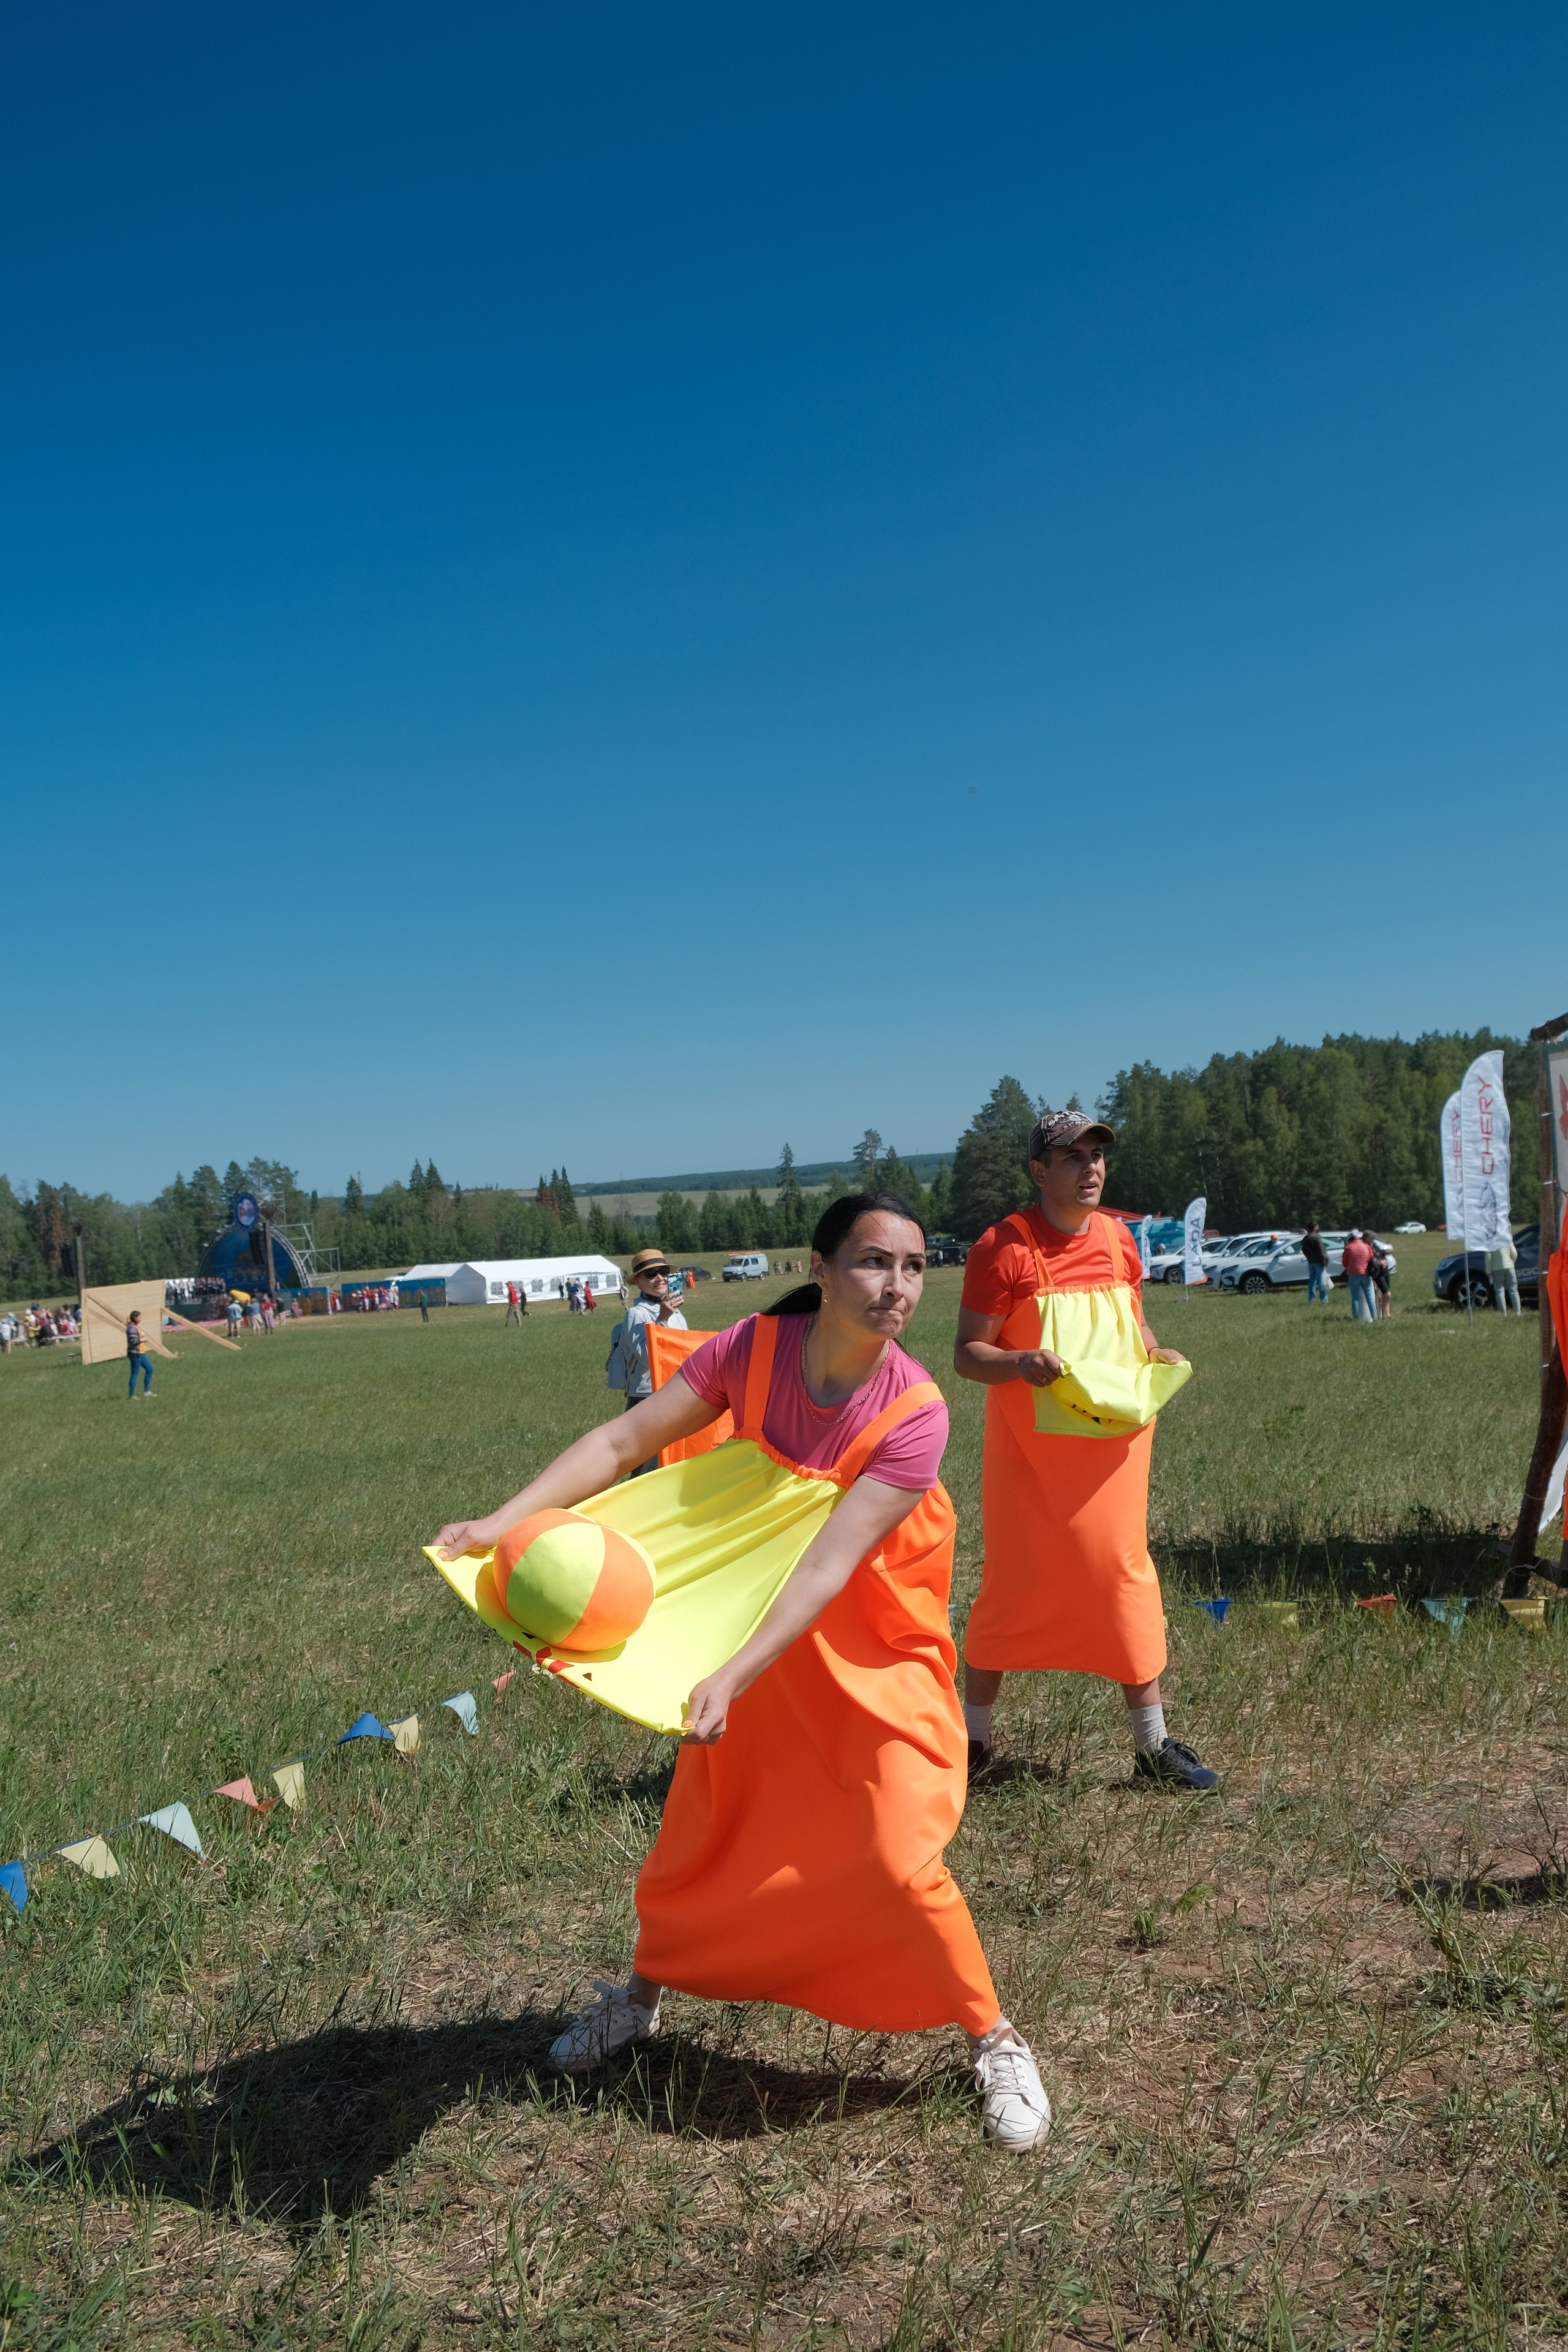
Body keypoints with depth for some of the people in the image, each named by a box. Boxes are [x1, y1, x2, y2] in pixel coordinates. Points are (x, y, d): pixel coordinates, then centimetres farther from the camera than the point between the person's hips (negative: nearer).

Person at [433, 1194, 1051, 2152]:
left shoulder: (914, 1413, -28)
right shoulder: (753, 1350, -20)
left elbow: (832, 1562, -32)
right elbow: (623, 1440, -19)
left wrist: (734, 1677, -41)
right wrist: (505, 1521, -28)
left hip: (877, 1659, -3)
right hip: (760, 1640, 4)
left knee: (898, 1859, -9)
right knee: (700, 1832, 16)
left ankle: (996, 2042, 17)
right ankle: (643, 1994, 43)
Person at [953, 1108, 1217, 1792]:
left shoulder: (1118, 1238, 6)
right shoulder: (1003, 1246, -11)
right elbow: (966, 1355, -9)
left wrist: (1157, 1354, -1)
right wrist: (1020, 1363, -29)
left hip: (1112, 1443, 5)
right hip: (1029, 1448, -4)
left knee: (1126, 1580, 8)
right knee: (1012, 1583, 3)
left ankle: (1154, 1745, 19)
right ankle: (974, 1738, 21)